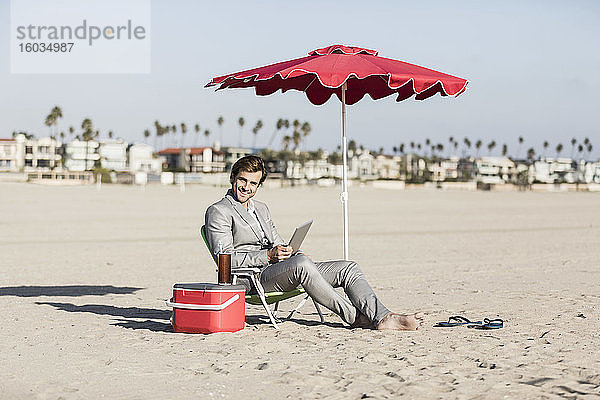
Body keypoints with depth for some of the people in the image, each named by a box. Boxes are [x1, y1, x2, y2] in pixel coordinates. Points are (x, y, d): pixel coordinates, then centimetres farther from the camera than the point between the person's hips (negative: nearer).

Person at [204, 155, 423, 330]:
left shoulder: (261, 208, 25)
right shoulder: (218, 211, 0)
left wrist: (290, 250, 1)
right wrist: (268, 256, -19)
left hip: (286, 270, 8)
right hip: (252, 278, -8)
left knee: (349, 268, -8)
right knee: (301, 264, -38)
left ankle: (383, 318, -26)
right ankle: (355, 317, -29)